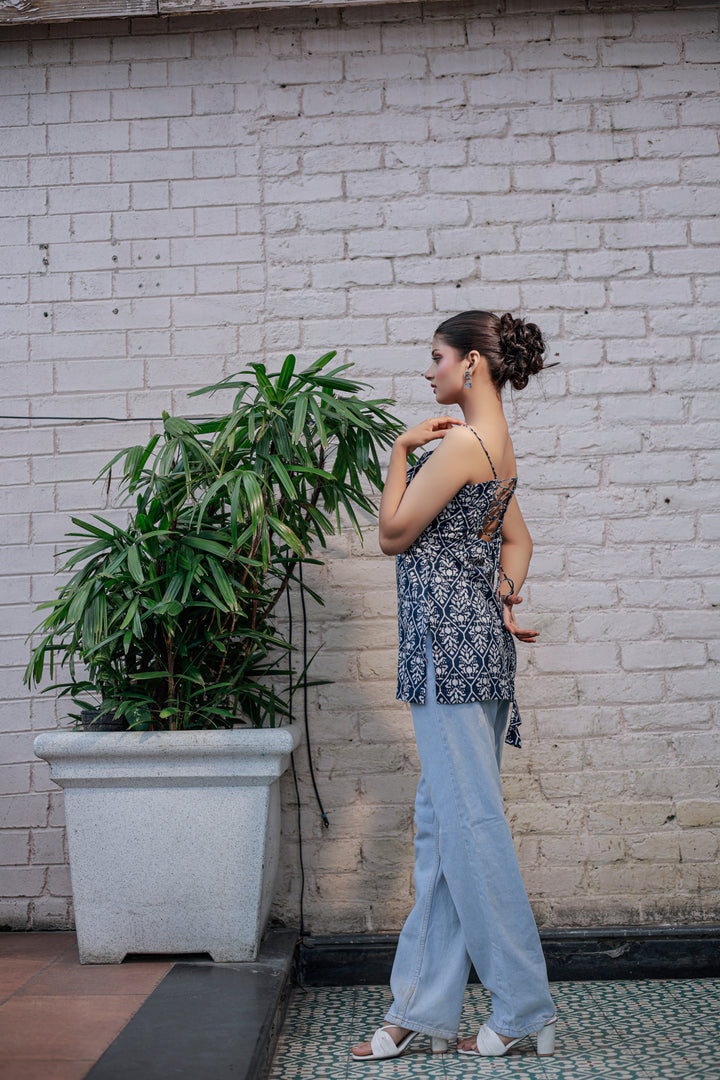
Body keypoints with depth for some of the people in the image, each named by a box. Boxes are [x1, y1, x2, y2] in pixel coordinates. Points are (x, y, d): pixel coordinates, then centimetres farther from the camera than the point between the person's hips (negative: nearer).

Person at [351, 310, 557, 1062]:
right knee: (439, 823, 10)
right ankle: (422, 1007, 17)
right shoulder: (496, 445, 17)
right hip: (473, 636, 10)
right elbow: (518, 540, 21)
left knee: (470, 821, -4)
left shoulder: (461, 442, -14)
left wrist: (401, 450, -1)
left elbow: (393, 534, -10)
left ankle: (526, 1010, 6)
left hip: (450, 639, -10)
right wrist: (505, 596, 5)